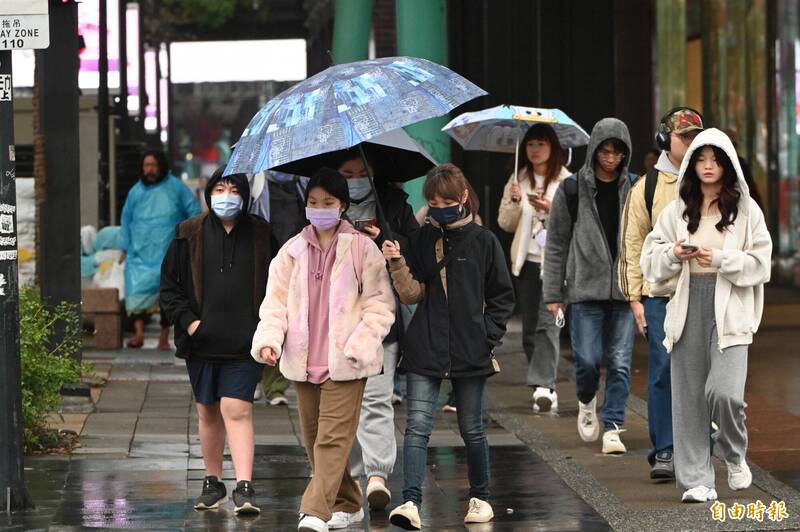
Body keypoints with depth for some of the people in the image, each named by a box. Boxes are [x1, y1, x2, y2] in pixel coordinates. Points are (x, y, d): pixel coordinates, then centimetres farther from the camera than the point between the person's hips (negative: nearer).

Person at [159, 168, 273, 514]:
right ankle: (213, 483, 25)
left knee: (237, 409, -13)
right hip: (202, 340, 2)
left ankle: (245, 487, -16)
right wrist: (188, 321, -5)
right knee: (208, 411, 12)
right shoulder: (190, 236, 4)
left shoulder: (261, 235, 3)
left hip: (244, 342, -2)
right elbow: (169, 286, 7)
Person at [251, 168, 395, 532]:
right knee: (314, 439, 12)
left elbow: (380, 305, -3)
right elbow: (276, 301, 7)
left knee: (332, 438, -12)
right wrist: (269, 339, -10)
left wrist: (359, 345, -14)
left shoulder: (362, 249, -2)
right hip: (303, 362, 5)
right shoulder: (292, 251, 8)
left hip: (345, 363, -5)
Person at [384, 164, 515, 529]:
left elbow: (502, 296, 6)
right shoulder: (420, 241, 7)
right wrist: (398, 265, -12)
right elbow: (412, 295, 4)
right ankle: (411, 502, -18)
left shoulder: (483, 241, 1)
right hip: (425, 351, 1)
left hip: (470, 351, -1)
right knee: (417, 426, -11)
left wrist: (489, 336, -2)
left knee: (471, 429, 10)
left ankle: (480, 498, 27)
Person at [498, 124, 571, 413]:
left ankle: (543, 385, -21)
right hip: (527, 259, 5)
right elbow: (505, 223, 11)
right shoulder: (518, 180, 12)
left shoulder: (566, 182, 1)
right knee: (530, 327, 6)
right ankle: (545, 389, 14)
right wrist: (514, 202, -6)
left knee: (547, 322, -15)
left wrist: (551, 209, -16)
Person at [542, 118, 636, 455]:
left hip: (624, 290, 1)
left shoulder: (632, 189, 7)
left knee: (620, 362, -3)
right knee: (588, 360, -6)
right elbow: (556, 245, 5)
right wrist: (552, 293, 2)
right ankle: (587, 402, 24)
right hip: (585, 288, -1)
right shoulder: (572, 190, 3)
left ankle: (612, 426, 3)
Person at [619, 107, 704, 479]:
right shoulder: (646, 188, 4)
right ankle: (663, 452, -1)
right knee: (663, 371, -6)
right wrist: (635, 298, -1)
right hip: (660, 294, -2)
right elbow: (633, 244, 5)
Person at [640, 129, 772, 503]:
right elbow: (650, 261, 11)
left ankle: (735, 457, 12)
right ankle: (696, 480, 10)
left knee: (724, 392, -17)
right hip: (688, 308, 3)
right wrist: (673, 255, -8)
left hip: (729, 310, -3)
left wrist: (720, 258, -13)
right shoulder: (676, 211, 10)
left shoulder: (746, 210, 3)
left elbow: (760, 263, -1)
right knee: (688, 395, 2)